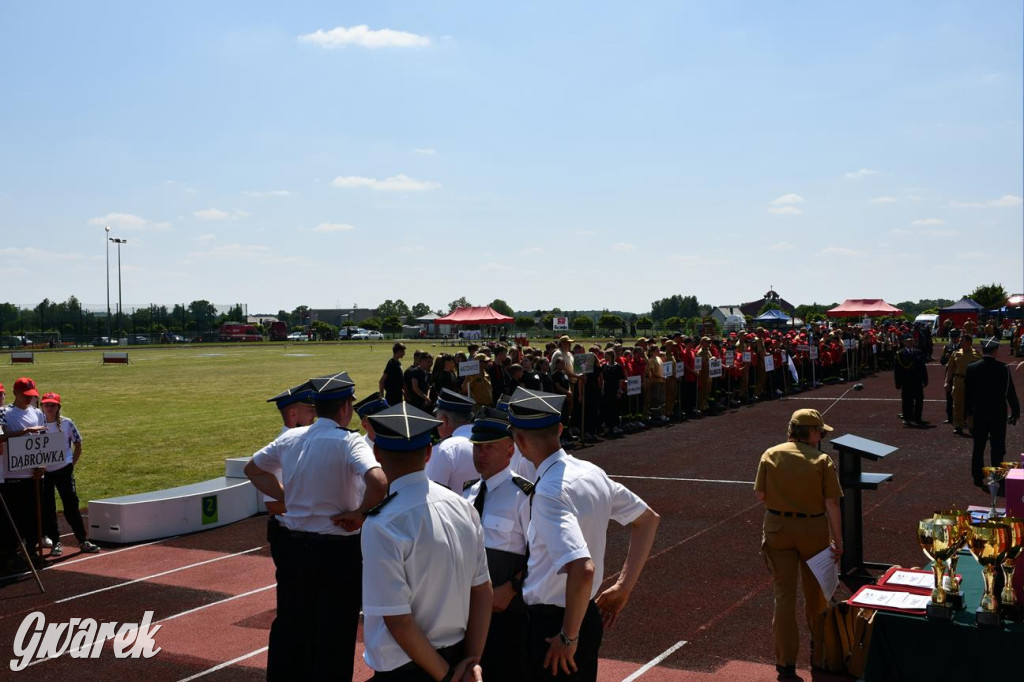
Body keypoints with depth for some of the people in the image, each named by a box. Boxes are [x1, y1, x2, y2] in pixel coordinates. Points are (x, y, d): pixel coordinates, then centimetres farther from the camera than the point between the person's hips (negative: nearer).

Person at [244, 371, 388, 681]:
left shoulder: (290, 438, 1)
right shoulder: (349, 442, -17)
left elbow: (252, 469, 16)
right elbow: (379, 482, -33)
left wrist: (284, 497, 11)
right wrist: (359, 514, -17)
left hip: (291, 546, 6)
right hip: (338, 551, -5)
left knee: (289, 624, 20)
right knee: (335, 633, 9)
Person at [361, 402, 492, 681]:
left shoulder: (382, 525, -22)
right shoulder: (462, 506, -4)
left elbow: (398, 621, -20)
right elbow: (484, 592, 0)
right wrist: (472, 660, 2)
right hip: (458, 655, 5)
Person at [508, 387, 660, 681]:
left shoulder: (549, 493, -25)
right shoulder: (591, 472, 0)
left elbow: (582, 570, -34)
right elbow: (648, 520, 12)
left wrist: (569, 636, -21)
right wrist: (623, 587, 12)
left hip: (551, 624, -8)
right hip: (588, 616, 8)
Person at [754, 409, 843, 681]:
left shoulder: (770, 455, -3)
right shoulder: (822, 461, -10)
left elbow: (760, 493, -2)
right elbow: (832, 504, -11)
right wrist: (838, 540, -5)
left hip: (777, 528, 1)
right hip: (813, 530, -1)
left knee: (784, 595, 4)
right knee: (815, 592, 19)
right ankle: (819, 648, 38)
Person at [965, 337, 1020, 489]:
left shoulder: (971, 368, -7)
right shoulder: (1003, 369, -12)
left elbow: (968, 393, 0)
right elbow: (1011, 392, -6)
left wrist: (969, 411, 11)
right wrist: (1016, 412, 3)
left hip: (979, 413, 2)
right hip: (999, 414, -2)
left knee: (978, 447, 9)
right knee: (997, 447, 8)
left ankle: (978, 477, 11)